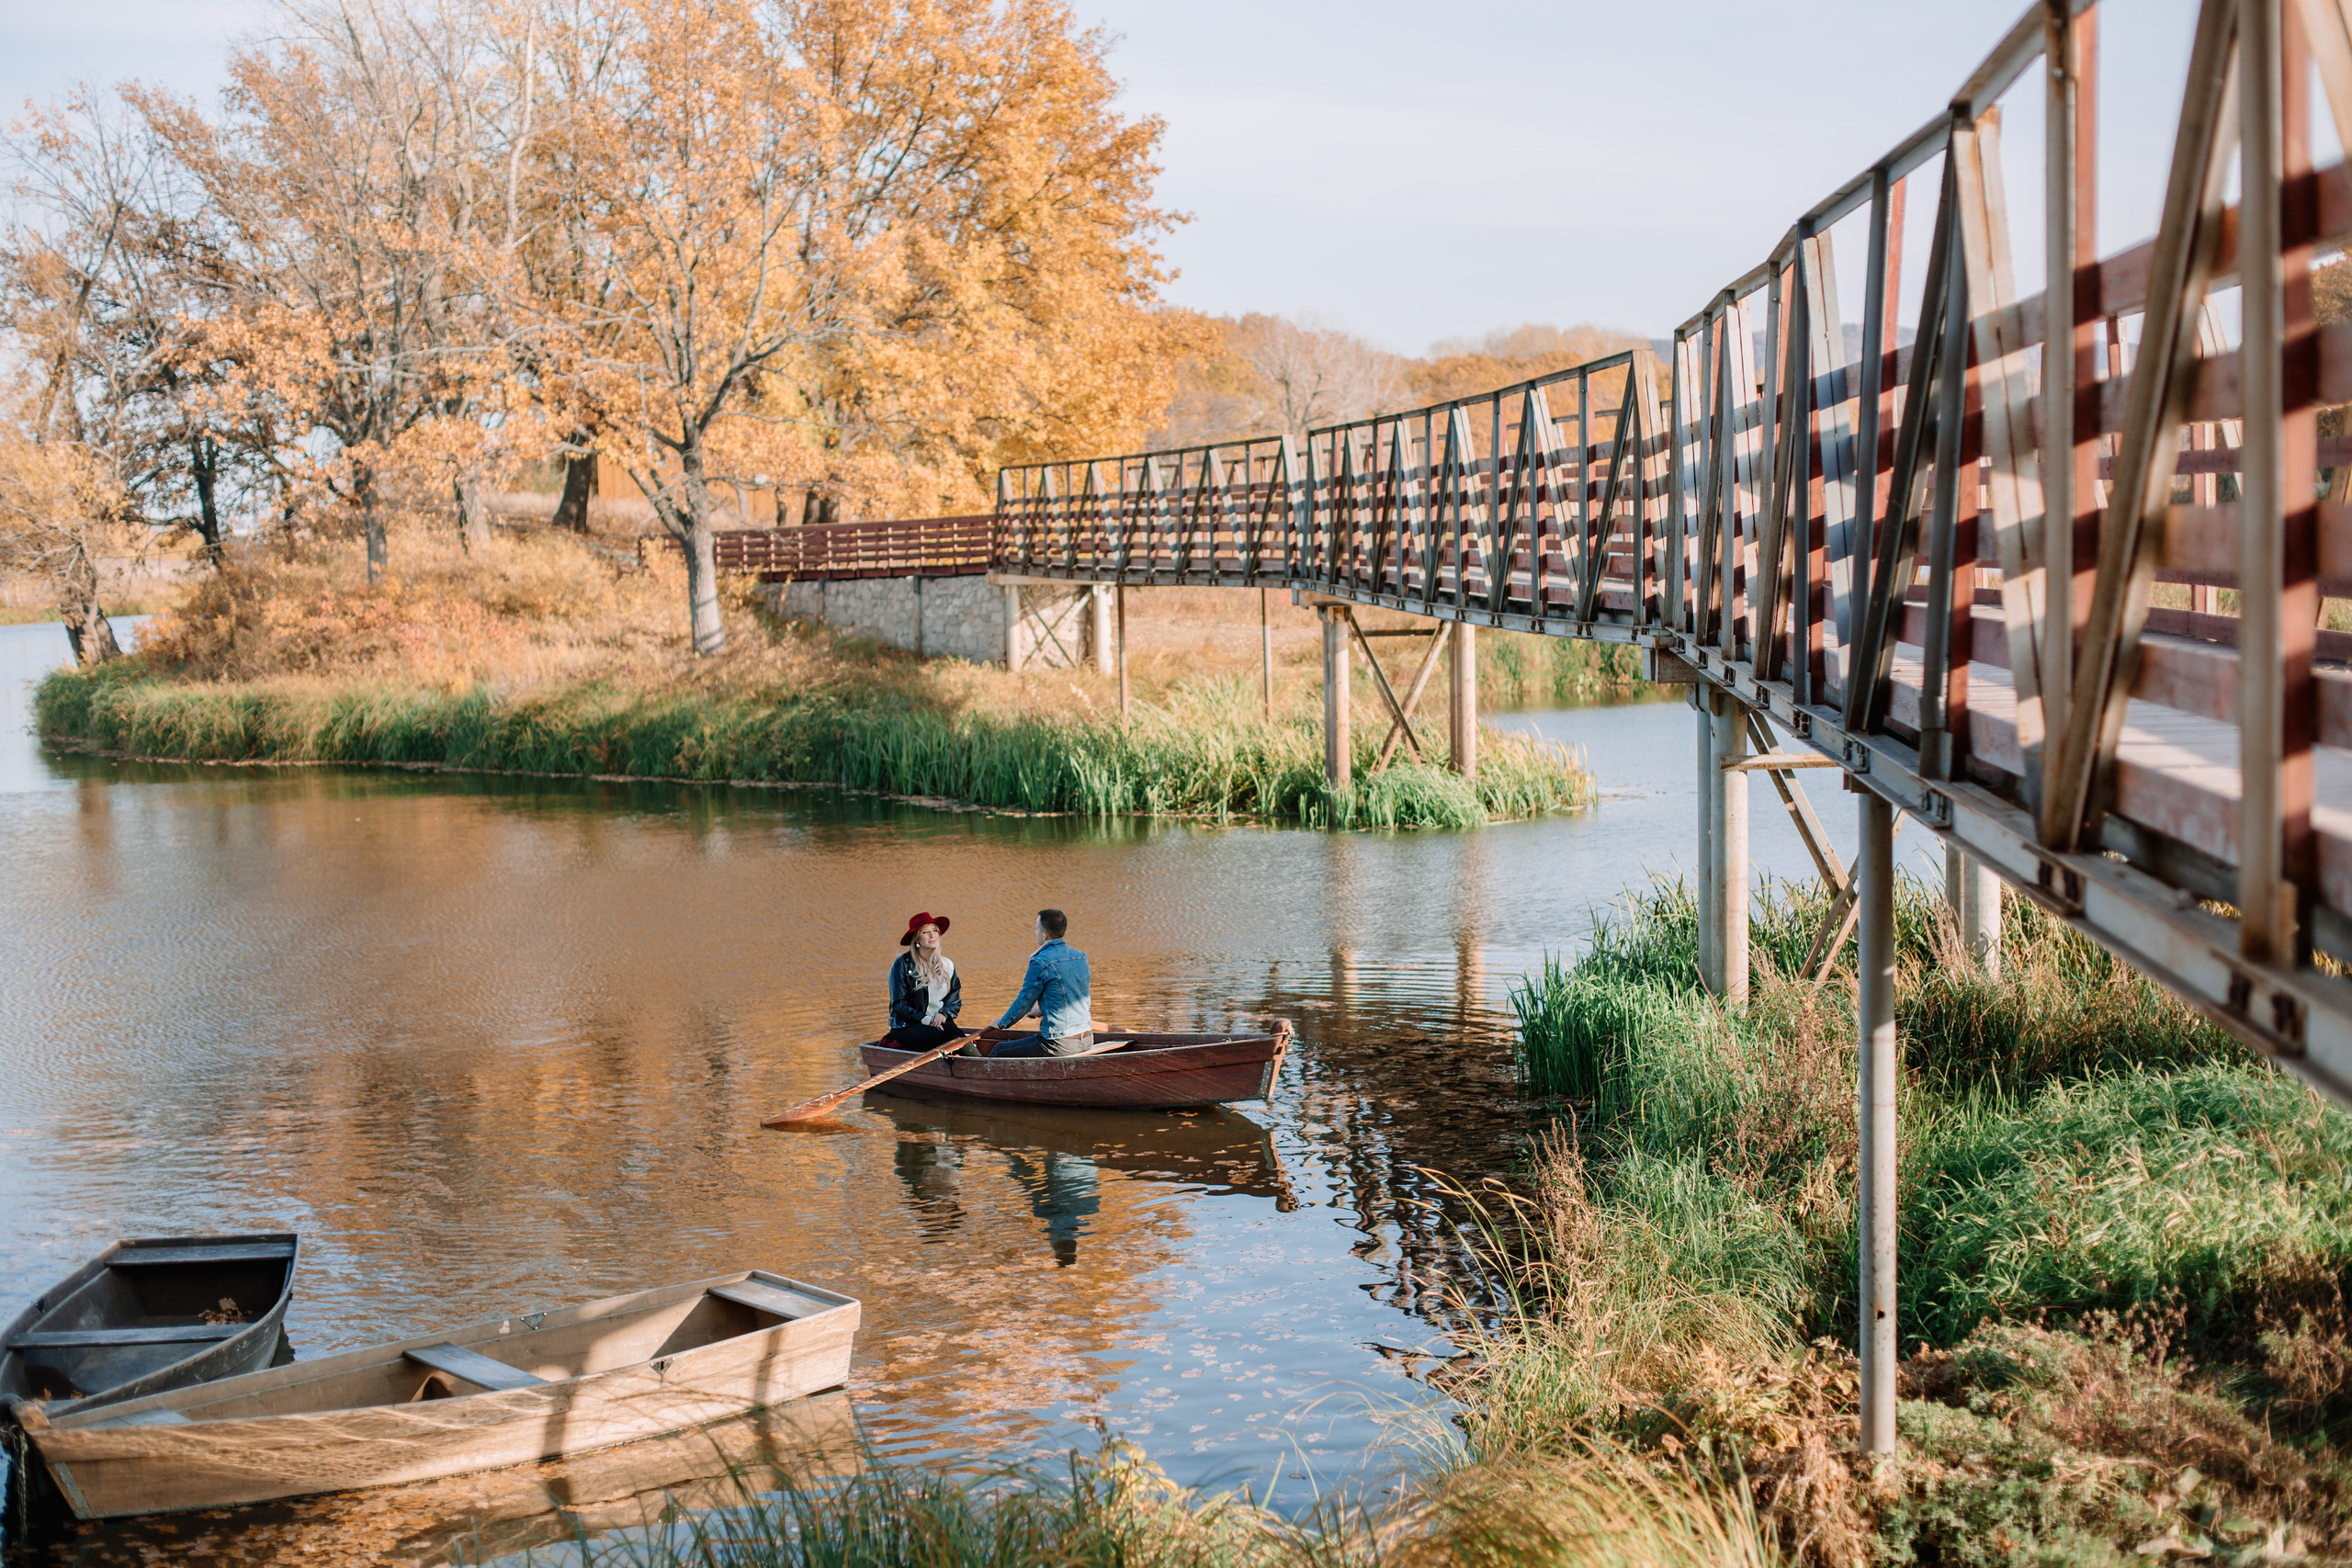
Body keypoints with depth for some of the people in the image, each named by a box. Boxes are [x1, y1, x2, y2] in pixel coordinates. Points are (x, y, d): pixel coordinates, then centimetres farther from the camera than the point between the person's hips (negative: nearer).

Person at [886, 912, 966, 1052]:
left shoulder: (946, 965, 13)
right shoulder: (903, 964, -3)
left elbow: (955, 1001, 16)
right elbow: (898, 1004, -6)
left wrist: (944, 1013, -7)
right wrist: (925, 1019, -17)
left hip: (938, 1021, 4)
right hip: (906, 1026, -4)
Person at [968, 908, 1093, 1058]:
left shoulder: (1040, 963, -15)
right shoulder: (1080, 957, 9)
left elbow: (1024, 1001, -7)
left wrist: (1002, 1023, 13)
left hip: (1060, 1045, -8)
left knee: (1000, 1050, 14)